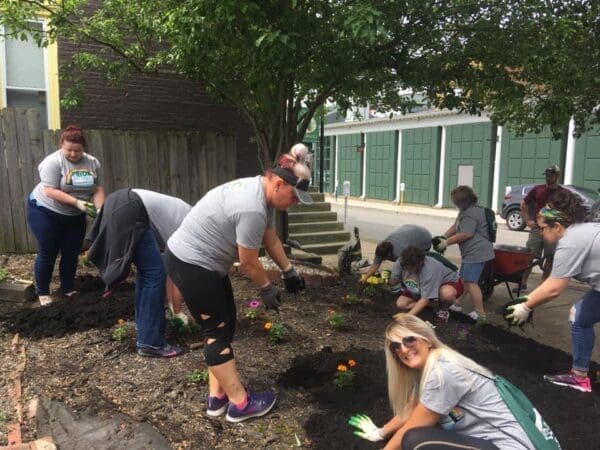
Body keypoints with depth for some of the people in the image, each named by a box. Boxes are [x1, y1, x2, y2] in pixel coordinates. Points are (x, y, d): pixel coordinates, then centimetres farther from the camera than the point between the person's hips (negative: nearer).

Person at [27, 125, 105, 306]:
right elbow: (50, 191, -24)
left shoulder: (92, 163, -5)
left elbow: (98, 190, -5)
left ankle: (68, 290, 22)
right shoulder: (53, 161, -20)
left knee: (71, 253, 8)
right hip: (45, 212, -5)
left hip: (74, 216, 5)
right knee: (48, 253, 2)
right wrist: (77, 202, -31)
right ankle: (43, 293, 16)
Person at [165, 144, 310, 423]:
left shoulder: (262, 194, 3)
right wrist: (267, 289, -3)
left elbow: (271, 240, 16)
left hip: (205, 261, 11)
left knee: (225, 324, 14)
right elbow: (249, 263, -19)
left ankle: (217, 396, 24)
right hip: (190, 264, -11)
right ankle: (240, 403, 12)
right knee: (217, 330, -2)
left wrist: (289, 271, 19)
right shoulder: (252, 209, -30)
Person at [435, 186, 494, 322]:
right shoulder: (466, 211, 16)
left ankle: (480, 314, -6)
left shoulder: (471, 213, -20)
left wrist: (447, 242, -14)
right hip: (471, 252, 11)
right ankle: (457, 305, 32)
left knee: (471, 282, -10)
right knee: (464, 280, 19)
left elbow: (466, 234, -23)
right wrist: (444, 236, 3)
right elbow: (455, 226, 18)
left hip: (476, 253, -11)